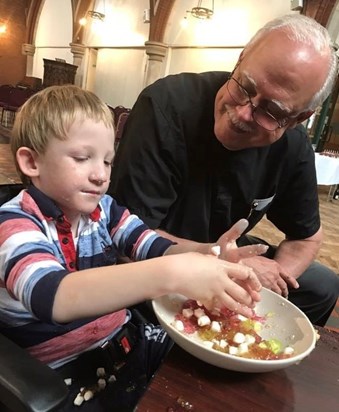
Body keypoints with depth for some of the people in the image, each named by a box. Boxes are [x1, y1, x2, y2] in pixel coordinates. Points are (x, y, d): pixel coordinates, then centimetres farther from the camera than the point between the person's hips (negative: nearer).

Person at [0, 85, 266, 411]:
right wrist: (170, 274, -46)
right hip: (64, 373, -5)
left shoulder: (104, 208, 1)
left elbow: (158, 250, -5)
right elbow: (51, 296, -36)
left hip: (127, 340, 5)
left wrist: (207, 255, -26)